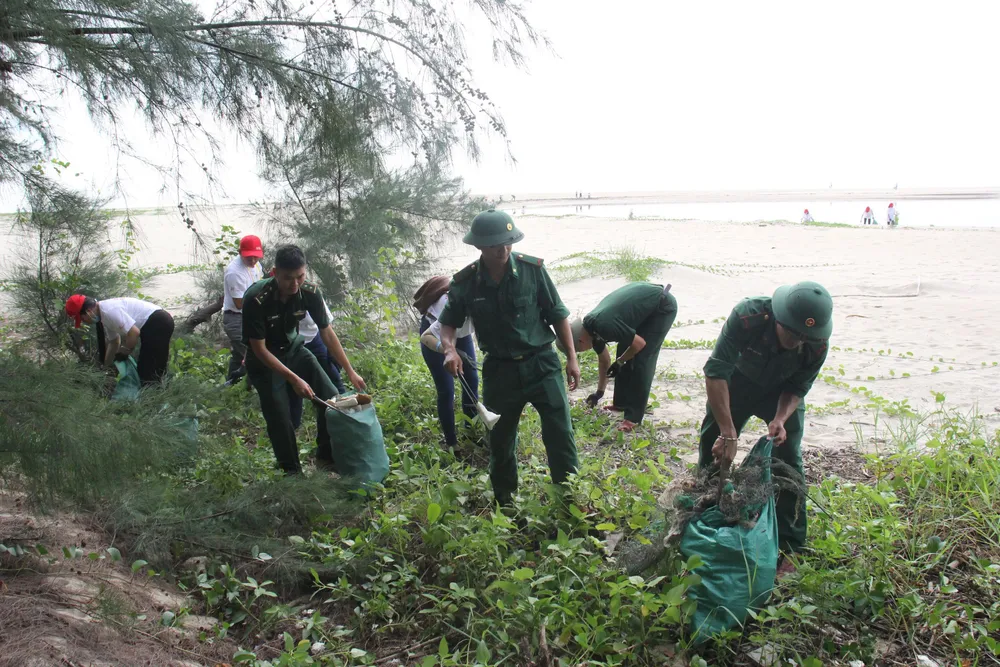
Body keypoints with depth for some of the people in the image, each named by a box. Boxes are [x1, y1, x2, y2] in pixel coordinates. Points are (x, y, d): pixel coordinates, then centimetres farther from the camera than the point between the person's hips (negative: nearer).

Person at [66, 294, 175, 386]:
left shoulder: (109, 311, -17)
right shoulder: (104, 314, 15)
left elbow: (134, 332, -23)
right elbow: (114, 341, 29)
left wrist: (124, 352, -6)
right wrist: (106, 366, 33)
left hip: (157, 323, -10)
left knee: (148, 372, -7)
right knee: (156, 370, 14)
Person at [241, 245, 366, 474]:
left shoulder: (310, 292, -19)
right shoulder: (256, 299, -31)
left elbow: (327, 333, -8)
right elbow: (260, 349, -25)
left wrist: (350, 372, -9)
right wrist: (294, 379, -29)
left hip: (294, 349, 4)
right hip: (264, 360, -4)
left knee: (331, 398, -4)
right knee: (280, 418, -9)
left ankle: (326, 456, 16)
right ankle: (292, 472, 12)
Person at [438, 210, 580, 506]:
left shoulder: (532, 269, -12)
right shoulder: (465, 283, -9)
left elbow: (557, 314, -2)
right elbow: (448, 323, 6)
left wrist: (572, 357, -2)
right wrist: (449, 349, -15)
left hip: (541, 364, -1)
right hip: (499, 370, 1)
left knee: (561, 434, -1)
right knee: (500, 441, 14)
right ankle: (504, 502, 35)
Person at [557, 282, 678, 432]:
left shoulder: (603, 325, -29)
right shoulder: (591, 327, -1)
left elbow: (640, 343, -19)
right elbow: (604, 359, 17)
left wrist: (619, 363, -3)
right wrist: (599, 392, 25)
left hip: (663, 306, -9)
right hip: (646, 304, 9)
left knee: (641, 360, -10)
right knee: (624, 352, 10)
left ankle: (634, 416, -5)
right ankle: (622, 402, 23)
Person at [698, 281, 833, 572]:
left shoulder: (818, 344, -31)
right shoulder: (747, 317, -41)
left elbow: (797, 388, -14)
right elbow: (715, 373, -41)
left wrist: (781, 419, -33)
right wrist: (728, 434, -44)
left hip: (782, 392, 1)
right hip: (738, 382, 0)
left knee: (788, 459, -8)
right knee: (713, 451, 4)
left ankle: (790, 548, 3)